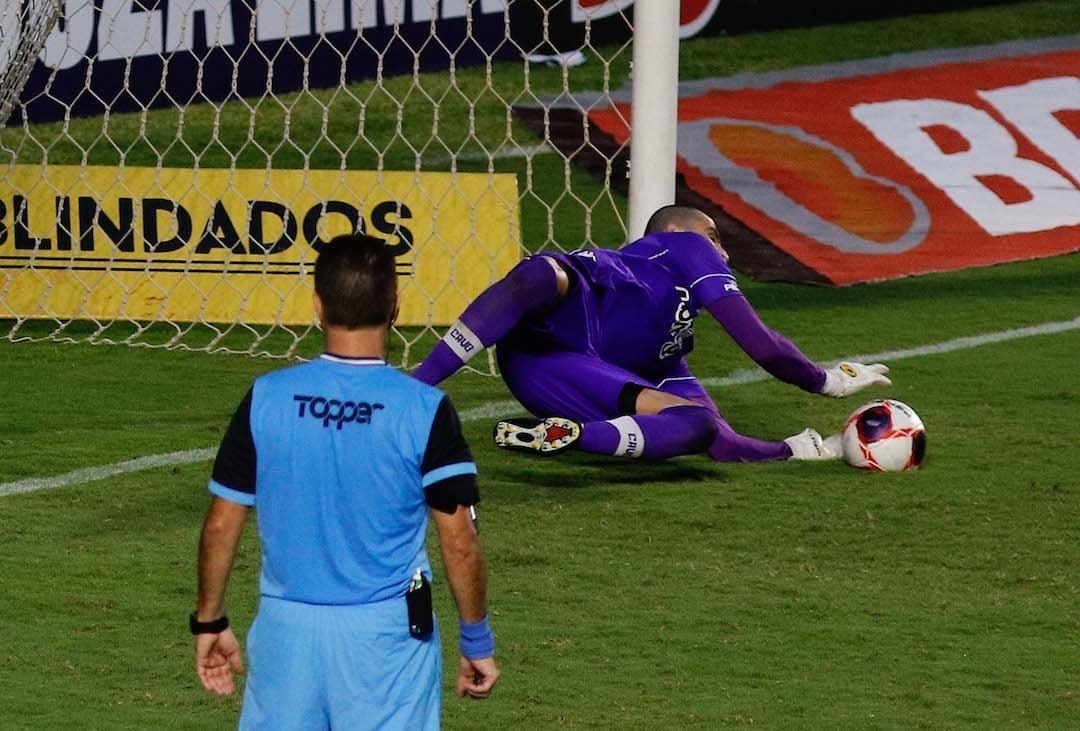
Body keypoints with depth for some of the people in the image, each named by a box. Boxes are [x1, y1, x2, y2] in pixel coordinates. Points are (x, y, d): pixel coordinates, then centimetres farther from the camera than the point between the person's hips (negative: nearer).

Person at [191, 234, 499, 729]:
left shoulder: (266, 398, -3)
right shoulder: (425, 410, -9)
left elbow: (222, 525, 1)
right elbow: (459, 542, -8)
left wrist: (209, 622, 13)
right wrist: (477, 641, 4)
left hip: (286, 629, 2)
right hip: (387, 633, -2)